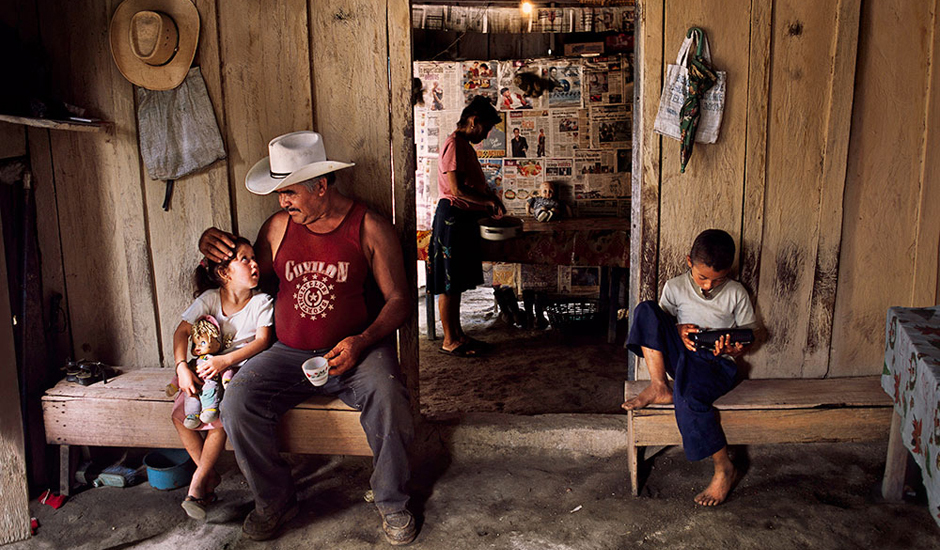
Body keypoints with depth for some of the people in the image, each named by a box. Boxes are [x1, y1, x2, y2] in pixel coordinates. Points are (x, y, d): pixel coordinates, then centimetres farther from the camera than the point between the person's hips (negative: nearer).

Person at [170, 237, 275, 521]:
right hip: (207, 371, 3)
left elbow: (263, 340, -14)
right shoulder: (210, 298, 1)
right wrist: (182, 367, -18)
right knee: (180, 414, -15)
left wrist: (225, 361, -26)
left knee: (219, 418, -26)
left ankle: (197, 483, -10)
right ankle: (210, 476, 1)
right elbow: (182, 331, -2)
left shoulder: (261, 301, -4)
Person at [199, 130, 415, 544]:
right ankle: (275, 501, 4)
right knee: (238, 402, -21)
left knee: (387, 400, -32)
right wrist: (218, 251, 1)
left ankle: (392, 502, -4)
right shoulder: (278, 227, 7)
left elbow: (398, 299, -3)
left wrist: (362, 342, -19)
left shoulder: (370, 228, -3)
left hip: (355, 351, -3)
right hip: (289, 353, 3)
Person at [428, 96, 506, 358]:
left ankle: (457, 334, 22)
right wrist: (490, 201, -13)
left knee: (456, 283, 14)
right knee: (449, 284, -2)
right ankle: (449, 340, 6)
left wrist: (489, 195, 9)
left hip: (464, 218, 10)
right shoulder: (454, 144, -14)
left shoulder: (465, 145, 16)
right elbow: (457, 190, -21)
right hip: (452, 218, -10)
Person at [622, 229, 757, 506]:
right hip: (681, 356, 3)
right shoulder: (675, 288, 3)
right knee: (646, 309, -18)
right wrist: (679, 330, -12)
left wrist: (731, 348, -17)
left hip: (717, 363, -3)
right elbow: (660, 324, 10)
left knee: (688, 394, -37)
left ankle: (724, 469, -16)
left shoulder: (736, 293, 1)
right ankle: (659, 386, -20)